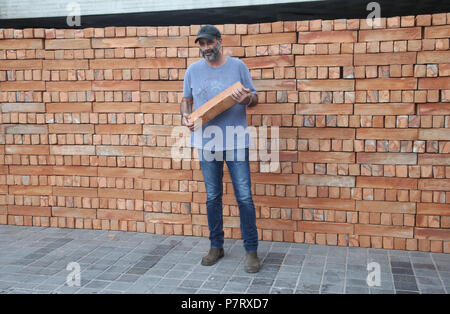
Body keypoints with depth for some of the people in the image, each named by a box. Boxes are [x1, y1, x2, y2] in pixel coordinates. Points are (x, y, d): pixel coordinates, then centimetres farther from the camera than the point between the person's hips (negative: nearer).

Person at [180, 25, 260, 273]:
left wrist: (247, 99, -19)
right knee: (212, 197, 11)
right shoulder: (193, 70, 8)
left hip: (235, 141, -2)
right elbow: (186, 99, 15)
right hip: (207, 142, 2)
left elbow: (254, 98, 5)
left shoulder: (237, 66, 2)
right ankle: (216, 246, 26)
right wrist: (185, 115, -7)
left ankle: (251, 250, 9)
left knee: (244, 197, -3)